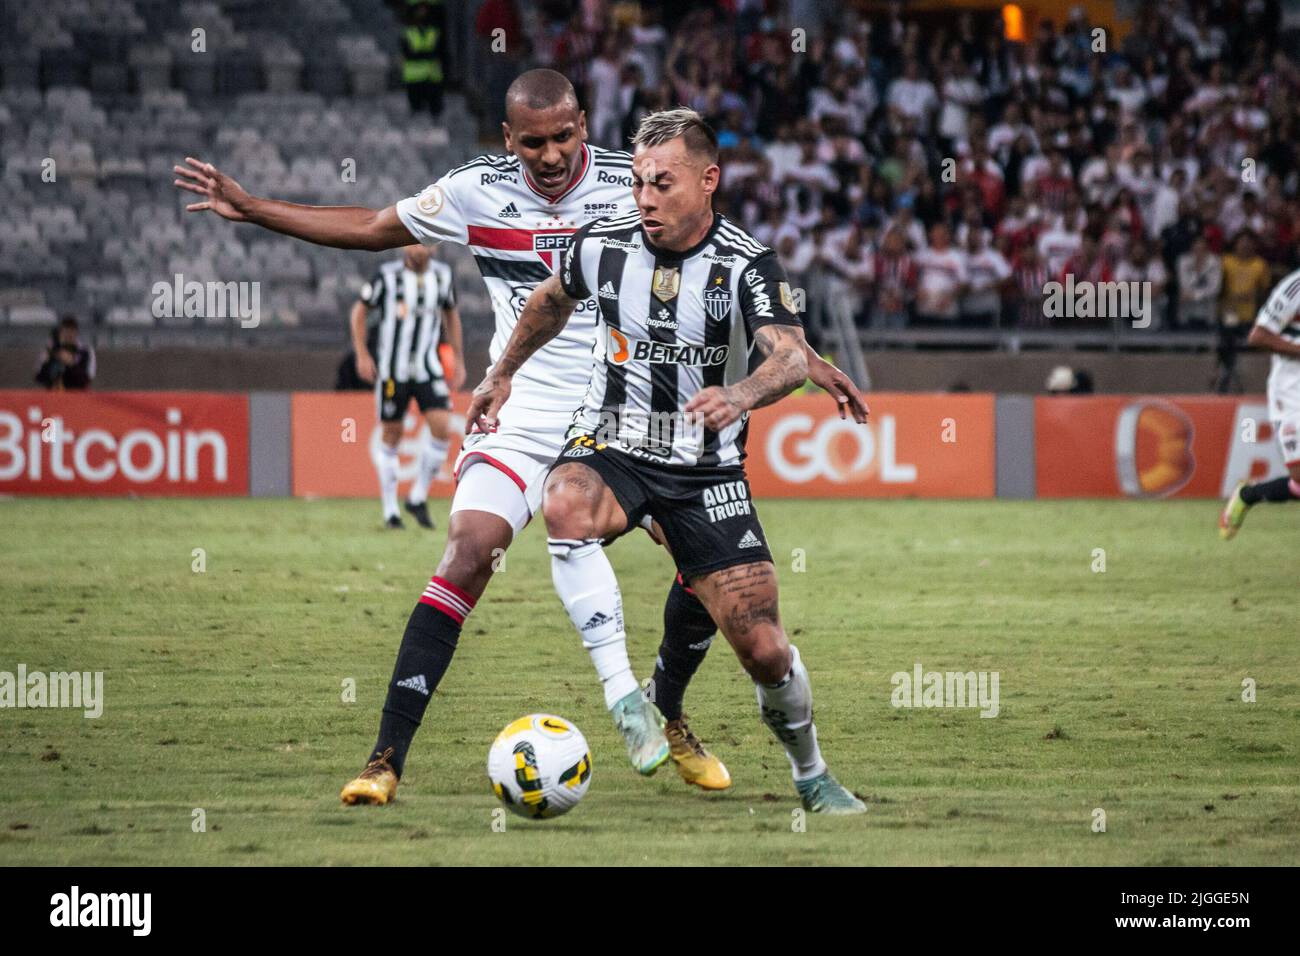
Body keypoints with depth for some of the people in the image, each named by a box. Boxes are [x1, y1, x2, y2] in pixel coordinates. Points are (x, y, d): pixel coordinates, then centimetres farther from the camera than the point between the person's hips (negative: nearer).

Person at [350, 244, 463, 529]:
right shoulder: (388, 275, -9)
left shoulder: (442, 275, 2)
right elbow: (359, 311, 2)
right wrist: (362, 355, -7)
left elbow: (451, 315, 17)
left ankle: (418, 498, 3)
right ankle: (390, 511, 14)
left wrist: (458, 360, 15)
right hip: (392, 370, -3)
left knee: (442, 429, -13)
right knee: (391, 436, 3)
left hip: (428, 368, 3)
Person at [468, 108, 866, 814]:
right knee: (565, 508, -37)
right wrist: (503, 374, 27)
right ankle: (622, 695, -33)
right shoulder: (601, 246, -4)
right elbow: (553, 300, 19)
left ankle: (811, 775, 22)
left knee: (762, 646, -7)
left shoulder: (747, 265, -14)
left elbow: (791, 357, -30)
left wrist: (739, 395, -51)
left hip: (706, 470, -1)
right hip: (609, 447, 1)